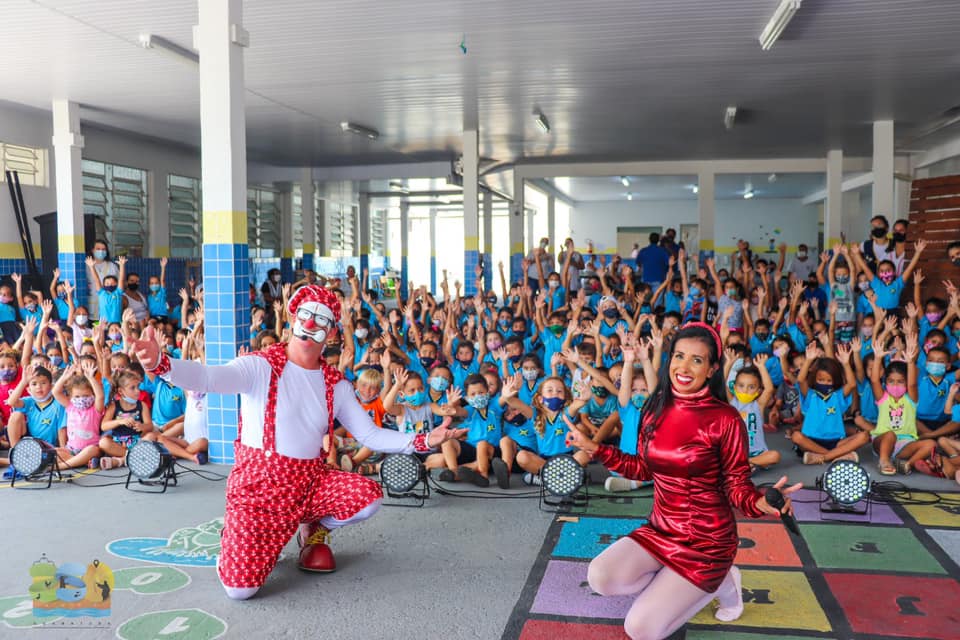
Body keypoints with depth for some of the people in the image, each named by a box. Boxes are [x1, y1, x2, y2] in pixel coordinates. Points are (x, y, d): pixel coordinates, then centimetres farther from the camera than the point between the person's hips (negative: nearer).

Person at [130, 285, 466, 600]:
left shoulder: (335, 384, 5)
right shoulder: (260, 366, -10)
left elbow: (370, 435, 6)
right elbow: (207, 377, -29)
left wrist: (423, 441, -8)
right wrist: (160, 363, -50)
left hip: (311, 480, 4)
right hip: (259, 483, -4)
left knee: (369, 495, -23)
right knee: (239, 588, -16)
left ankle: (314, 529, 11)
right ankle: (241, 535, 21)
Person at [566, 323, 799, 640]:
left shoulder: (725, 418, -18)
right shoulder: (656, 408, -1)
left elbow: (736, 484, -11)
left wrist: (762, 502, -33)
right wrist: (593, 448, 5)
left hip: (706, 540, -5)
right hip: (660, 529, 5)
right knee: (600, 578, -20)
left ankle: (719, 582, 12)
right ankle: (673, 584, 8)